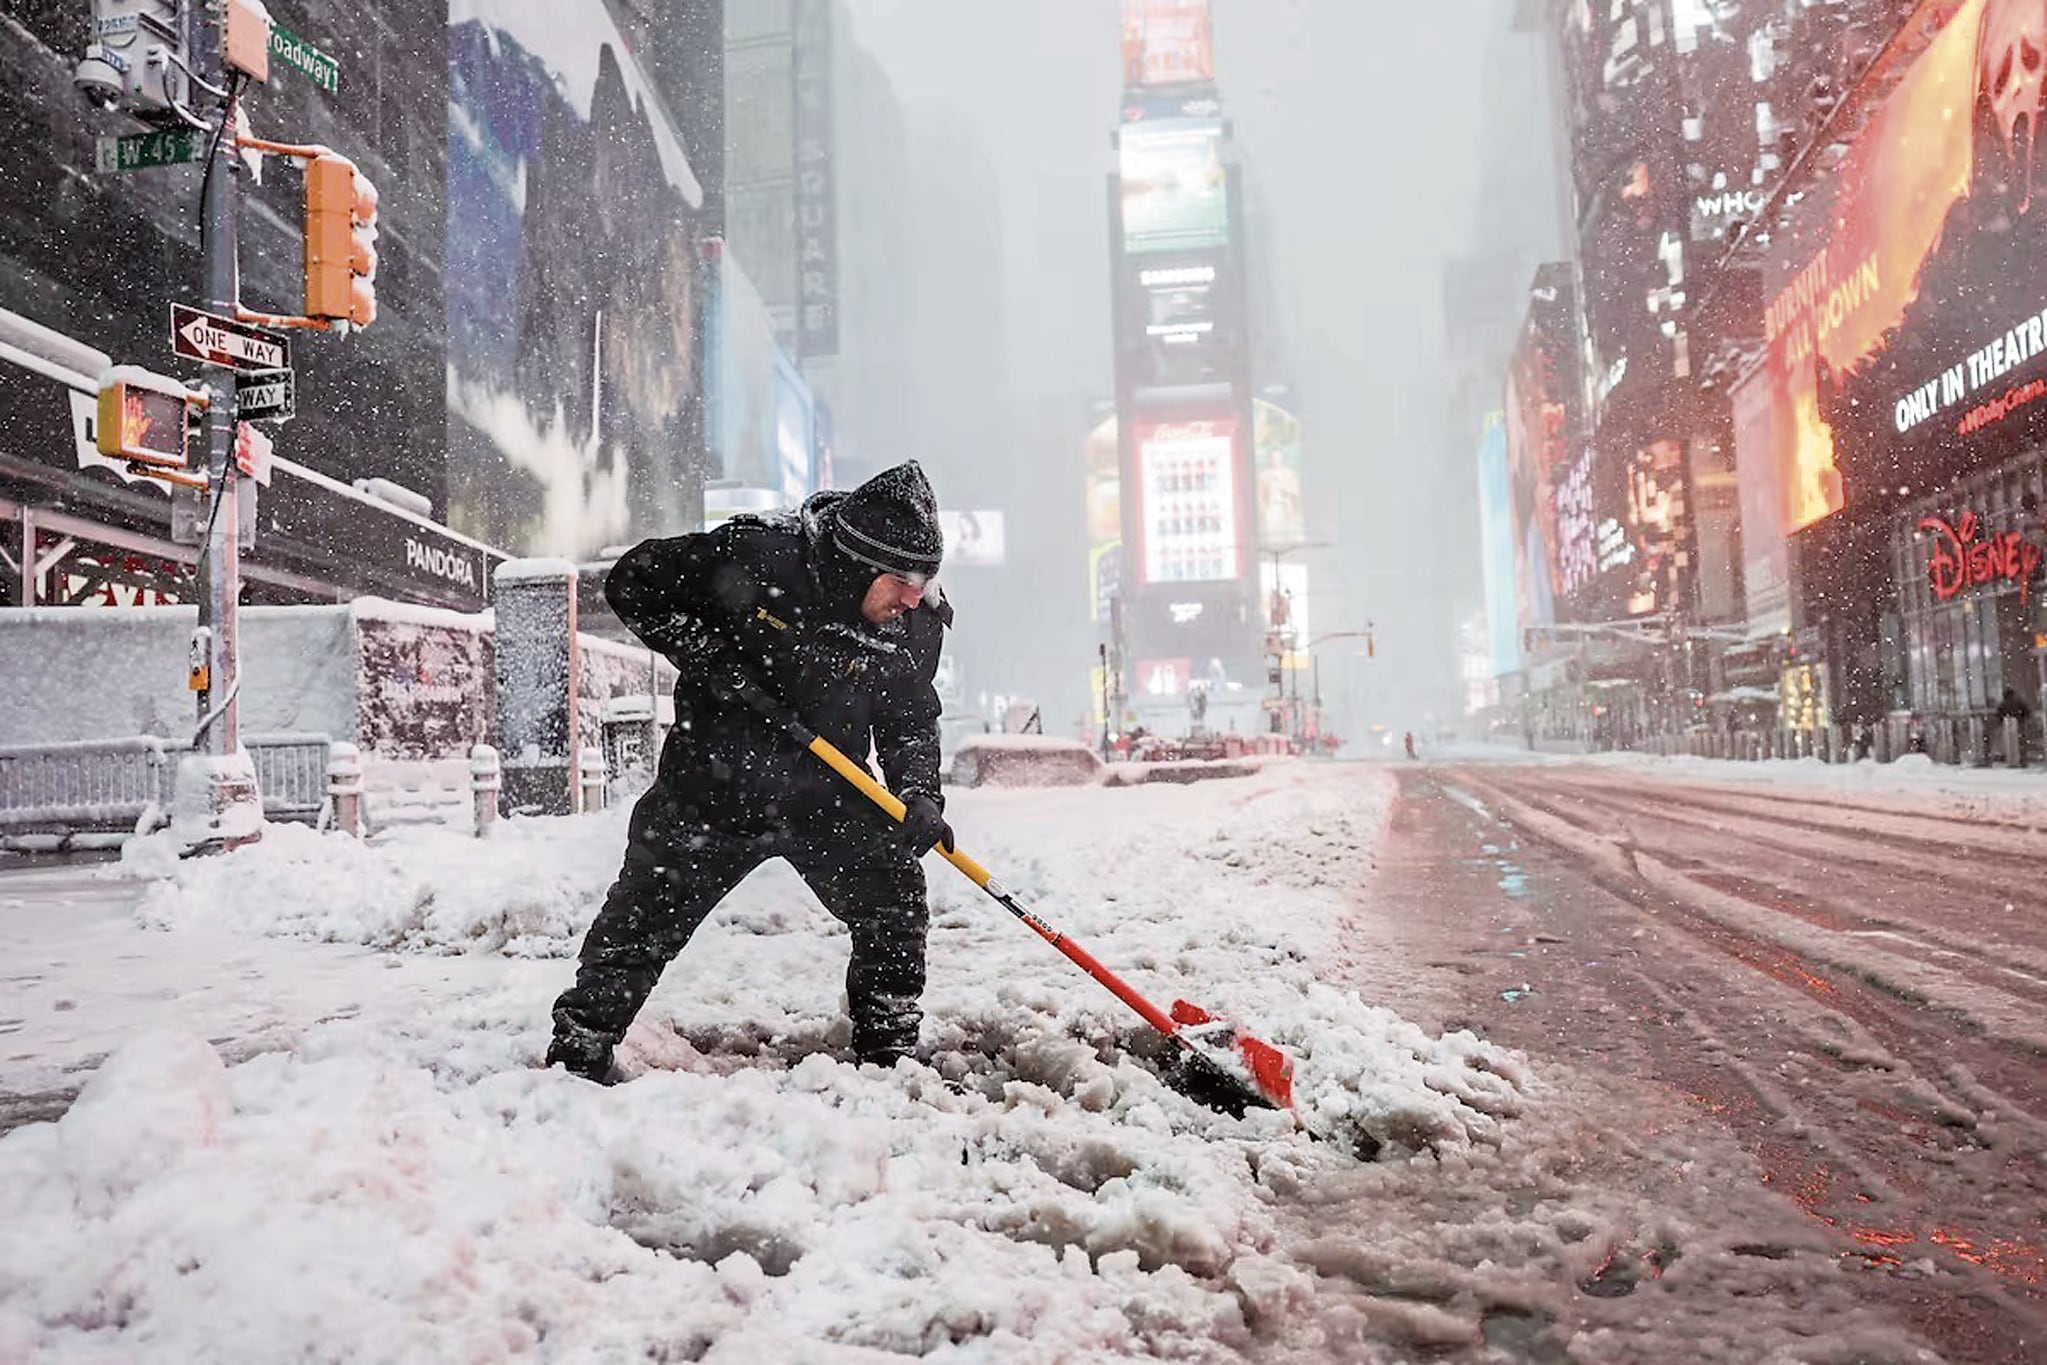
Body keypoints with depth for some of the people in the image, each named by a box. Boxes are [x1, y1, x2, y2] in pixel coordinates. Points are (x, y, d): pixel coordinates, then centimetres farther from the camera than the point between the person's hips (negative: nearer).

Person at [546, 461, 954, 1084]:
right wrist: (707, 655, -21)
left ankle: (889, 1053, 16)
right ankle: (577, 1054, 22)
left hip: (829, 796, 3)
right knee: (645, 918, 4)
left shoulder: (917, 624, -9)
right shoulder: (754, 556, -22)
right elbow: (634, 582, -12)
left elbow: (912, 718, 3)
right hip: (715, 786, -3)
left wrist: (918, 794, -13)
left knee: (894, 905, -2)